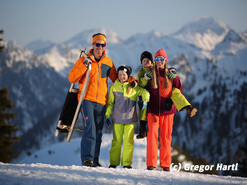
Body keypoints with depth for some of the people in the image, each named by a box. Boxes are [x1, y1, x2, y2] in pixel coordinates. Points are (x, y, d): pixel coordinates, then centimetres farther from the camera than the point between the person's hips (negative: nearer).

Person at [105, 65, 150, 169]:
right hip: (117, 118, 1)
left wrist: (145, 100, -12)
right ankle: (113, 163, 8)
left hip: (130, 117, -1)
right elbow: (110, 103, 13)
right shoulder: (114, 87, 8)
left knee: (128, 141, -2)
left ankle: (127, 163, 3)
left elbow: (145, 92, 8)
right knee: (116, 141, 2)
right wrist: (107, 115, 7)